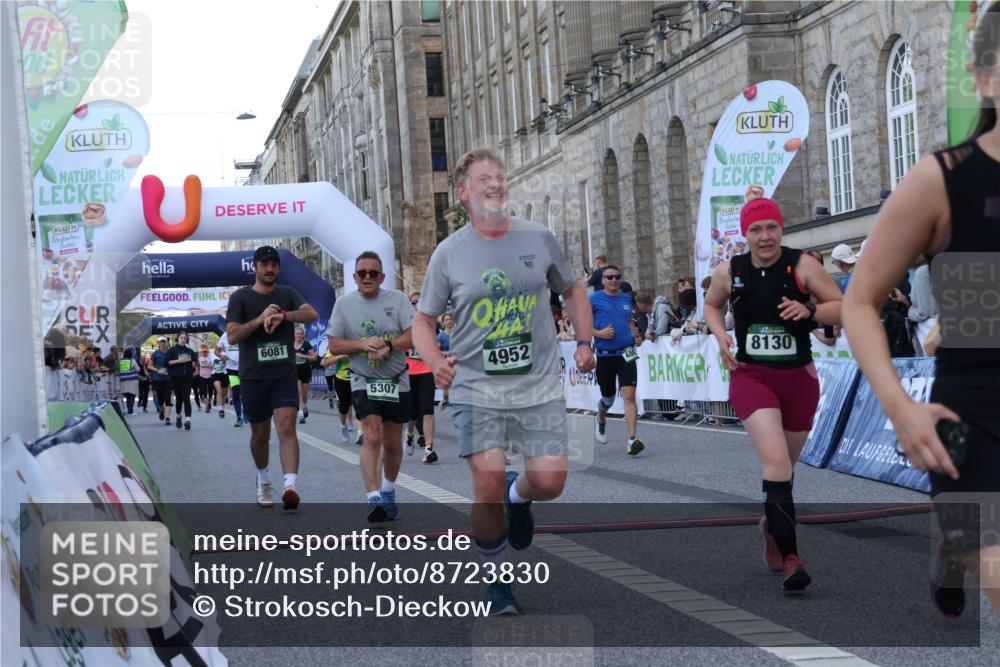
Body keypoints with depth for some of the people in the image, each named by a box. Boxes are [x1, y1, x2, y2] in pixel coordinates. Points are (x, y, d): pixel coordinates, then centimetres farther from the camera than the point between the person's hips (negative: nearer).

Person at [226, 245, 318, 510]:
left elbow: (311, 314, -11)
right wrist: (260, 319, -19)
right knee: (260, 434, 11)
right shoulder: (240, 297, 2)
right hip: (253, 376, 0)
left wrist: (283, 315, -27)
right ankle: (263, 480, 35)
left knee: (287, 427, -16)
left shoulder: (287, 294, 7)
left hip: (284, 374, 0)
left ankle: (290, 486, -27)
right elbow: (231, 336, -8)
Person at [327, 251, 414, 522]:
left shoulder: (397, 299, -2)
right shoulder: (344, 304, 0)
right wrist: (363, 345, -16)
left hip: (397, 381, 2)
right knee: (372, 436, -19)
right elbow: (334, 346, -1)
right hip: (364, 381, -2)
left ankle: (388, 491, 35)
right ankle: (374, 500, -25)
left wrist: (387, 344, -23)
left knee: (393, 443, 11)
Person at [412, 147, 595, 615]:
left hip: (539, 385, 2)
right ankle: (496, 579, 14)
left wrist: (584, 342, 6)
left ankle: (519, 496, 30)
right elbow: (423, 321, 6)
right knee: (488, 488, -10)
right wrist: (436, 362, -14)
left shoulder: (539, 239, 4)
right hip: (476, 387, -1)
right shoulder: (449, 253, 0)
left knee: (550, 481, -8)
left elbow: (572, 290, 19)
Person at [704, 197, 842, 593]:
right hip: (751, 376, -1)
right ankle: (790, 558, -22)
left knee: (784, 467, 16)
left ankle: (772, 526, 46)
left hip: (798, 378, 1)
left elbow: (844, 307, -5)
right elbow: (711, 305, 18)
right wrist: (721, 337, 0)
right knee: (775, 461, -21)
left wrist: (810, 311, -23)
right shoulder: (728, 272, -2)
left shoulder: (802, 266, -8)